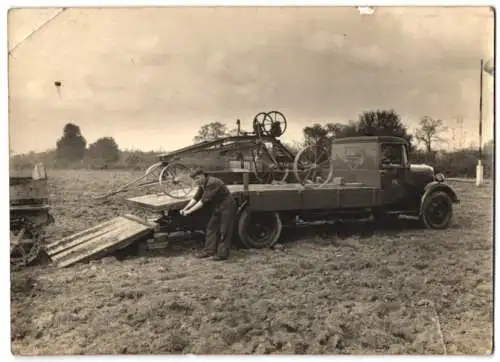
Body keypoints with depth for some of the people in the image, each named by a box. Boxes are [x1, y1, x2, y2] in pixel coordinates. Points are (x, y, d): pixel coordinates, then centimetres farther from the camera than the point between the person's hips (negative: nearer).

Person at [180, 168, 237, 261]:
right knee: (211, 228, 10)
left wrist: (189, 211, -27)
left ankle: (222, 254, 1)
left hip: (227, 207, -10)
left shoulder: (212, 183, -27)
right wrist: (185, 208, -6)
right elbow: (196, 198, 5)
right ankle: (209, 250, 17)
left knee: (224, 231, -6)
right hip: (217, 208, 10)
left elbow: (204, 201, -30)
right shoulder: (202, 184, 4)